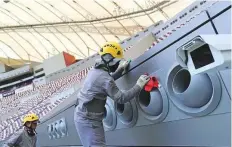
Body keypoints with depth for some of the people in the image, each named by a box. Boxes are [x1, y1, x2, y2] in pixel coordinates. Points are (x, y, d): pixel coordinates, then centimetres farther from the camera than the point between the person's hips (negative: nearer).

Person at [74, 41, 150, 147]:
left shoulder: (95, 70, 7)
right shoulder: (104, 77, -23)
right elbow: (121, 98, -23)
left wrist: (121, 69, 24)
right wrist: (138, 86, -19)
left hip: (83, 115, 10)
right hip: (88, 119, -10)